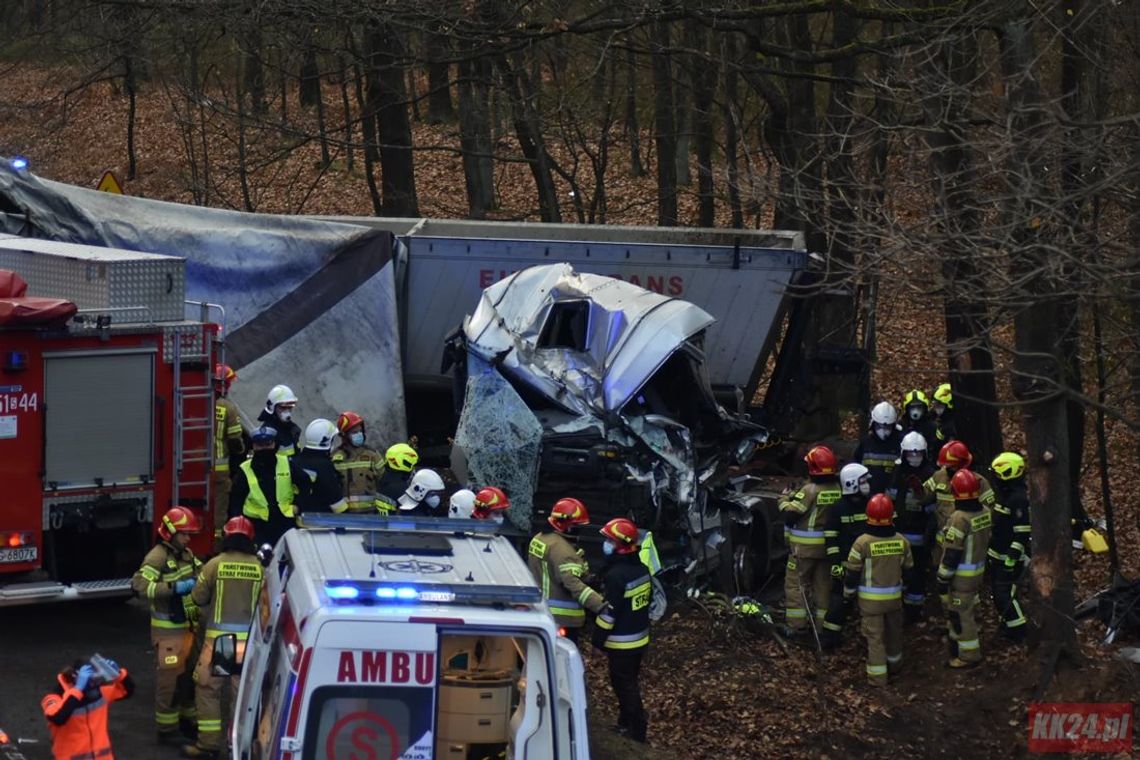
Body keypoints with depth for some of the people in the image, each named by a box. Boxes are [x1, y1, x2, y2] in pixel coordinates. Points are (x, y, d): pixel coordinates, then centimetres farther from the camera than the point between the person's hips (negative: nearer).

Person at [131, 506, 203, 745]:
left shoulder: (186, 554, 9)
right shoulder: (158, 557, -18)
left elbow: (202, 573, 25)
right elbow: (139, 584, -30)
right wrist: (174, 588, -34)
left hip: (187, 626, 9)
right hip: (168, 629, -9)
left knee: (189, 674, 18)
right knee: (169, 678, -5)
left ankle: (187, 718, 32)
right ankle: (166, 729, 1)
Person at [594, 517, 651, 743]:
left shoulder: (616, 576, -24)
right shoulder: (642, 570, 4)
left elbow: (609, 612, -22)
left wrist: (598, 638, -12)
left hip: (621, 642, -9)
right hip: (640, 637, 9)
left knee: (625, 686, 0)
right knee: (629, 682, 20)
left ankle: (636, 731, 3)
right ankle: (626, 723, 31)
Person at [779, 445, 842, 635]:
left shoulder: (810, 490, -20)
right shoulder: (838, 489, -2)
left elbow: (790, 514, -19)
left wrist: (785, 501, 0)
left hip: (804, 547, -6)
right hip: (828, 546, 6)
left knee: (796, 584, 5)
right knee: (824, 584, 15)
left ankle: (796, 624, 3)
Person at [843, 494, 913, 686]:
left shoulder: (863, 543, -18)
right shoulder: (901, 541, -7)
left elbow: (853, 572, -11)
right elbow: (908, 567, 8)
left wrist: (849, 593, 5)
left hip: (870, 599, -4)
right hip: (894, 596, 4)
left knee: (874, 636, 2)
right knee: (894, 631, 23)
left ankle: (877, 676, 2)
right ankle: (894, 663, 42)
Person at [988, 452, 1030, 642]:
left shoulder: (1020, 499, -22)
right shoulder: (1004, 493, 10)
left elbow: (1022, 534, -24)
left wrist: (1011, 559, -24)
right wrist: (990, 552, 24)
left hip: (1010, 556, -10)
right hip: (996, 554, 10)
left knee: (1004, 594, -8)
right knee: (997, 590, 18)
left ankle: (1018, 631, 2)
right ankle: (1009, 623, 31)